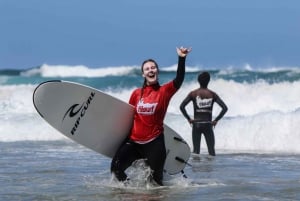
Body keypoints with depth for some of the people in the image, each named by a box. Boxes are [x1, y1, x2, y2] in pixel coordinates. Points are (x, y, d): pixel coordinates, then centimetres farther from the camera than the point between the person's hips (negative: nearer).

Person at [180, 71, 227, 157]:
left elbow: (182, 106, -10)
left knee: (196, 150, 6)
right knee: (211, 150, 4)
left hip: (196, 124, 1)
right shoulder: (212, 94, -1)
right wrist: (216, 120, -2)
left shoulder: (193, 93, 0)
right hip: (208, 125, -1)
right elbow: (224, 108, -8)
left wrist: (189, 119, -1)